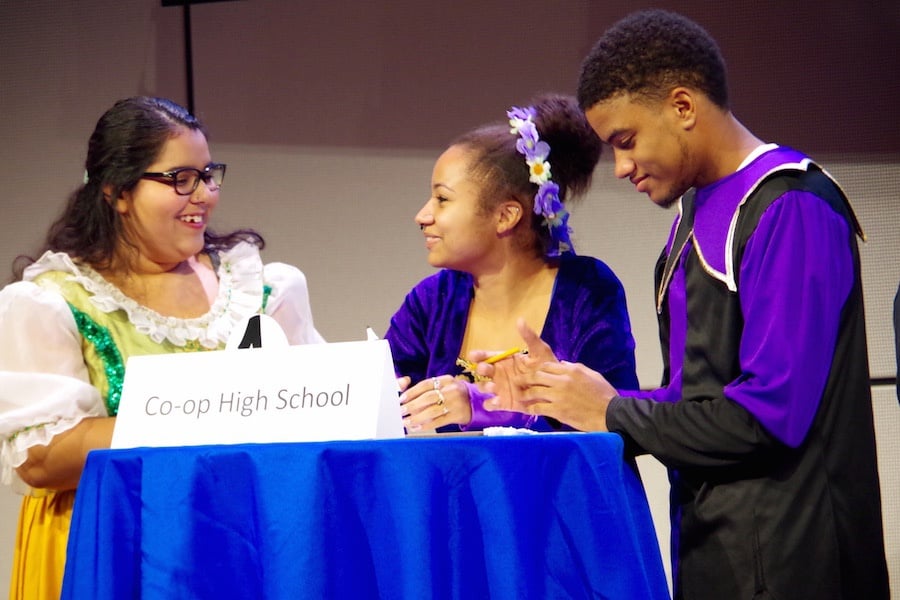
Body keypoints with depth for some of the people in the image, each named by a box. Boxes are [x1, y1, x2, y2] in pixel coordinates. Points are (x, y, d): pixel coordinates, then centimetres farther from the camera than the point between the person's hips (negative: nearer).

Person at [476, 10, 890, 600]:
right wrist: (569, 391, 5)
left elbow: (773, 413, -21)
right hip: (707, 547, 8)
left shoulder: (791, 209, -14)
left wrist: (614, 413, -9)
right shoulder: (696, 209, 14)